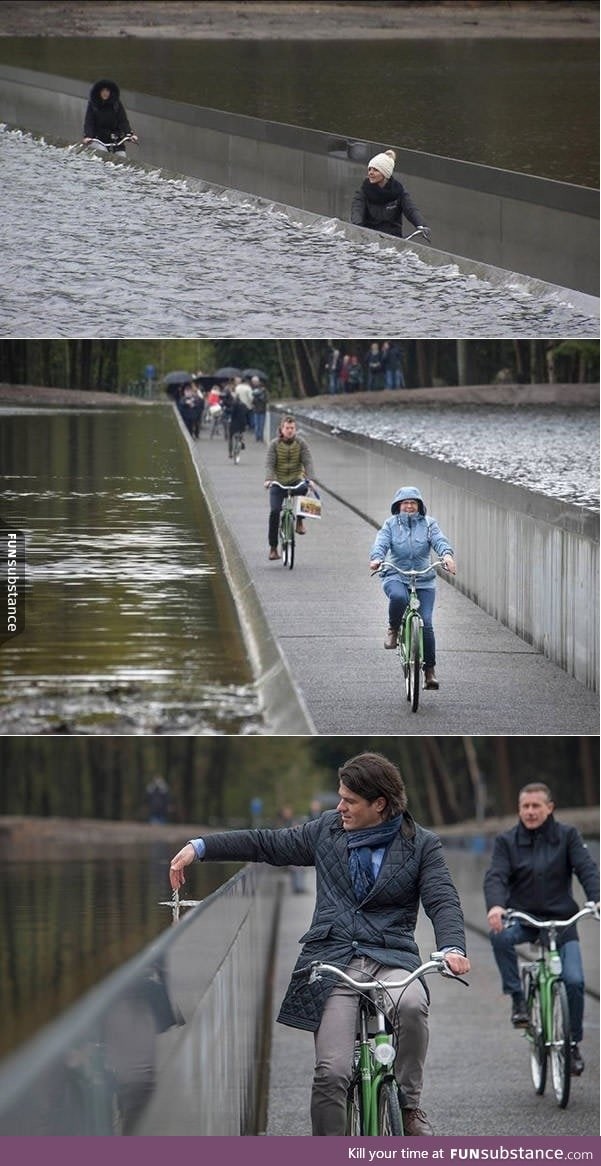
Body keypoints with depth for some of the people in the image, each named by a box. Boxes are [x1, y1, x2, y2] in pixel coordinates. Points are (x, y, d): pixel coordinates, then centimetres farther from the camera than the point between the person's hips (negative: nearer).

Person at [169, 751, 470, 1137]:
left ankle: (409, 1104, -14)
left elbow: (443, 900, -5)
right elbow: (267, 844, 17)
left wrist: (452, 948, -26)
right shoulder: (328, 829, 13)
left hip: (391, 959, -2)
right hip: (334, 960, 2)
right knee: (331, 1072, -14)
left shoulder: (422, 844, 5)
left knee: (410, 1004, -36)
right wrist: (199, 847, 9)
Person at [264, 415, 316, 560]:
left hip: (296, 481, 0)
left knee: (303, 489, -35)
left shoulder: (301, 443, -1)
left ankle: (299, 521, -13)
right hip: (278, 483, 0)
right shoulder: (274, 444, -4)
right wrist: (269, 479, -31)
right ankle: (273, 547, -5)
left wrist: (310, 479, -26)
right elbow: (269, 463, -12)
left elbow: (308, 461, -10)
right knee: (274, 511, -15)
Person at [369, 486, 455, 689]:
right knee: (398, 597, -38)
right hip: (396, 577, -1)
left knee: (426, 624, -11)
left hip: (424, 581, 1)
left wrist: (447, 554, -32)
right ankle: (393, 629, -7)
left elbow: (439, 540, -10)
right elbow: (381, 543, -8)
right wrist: (377, 558, -30)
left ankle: (430, 670, 1)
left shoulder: (428, 524, 7)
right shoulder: (390, 524, 7)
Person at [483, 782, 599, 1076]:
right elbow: (495, 876, -12)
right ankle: (518, 999, -19)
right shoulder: (507, 841, 2)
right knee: (500, 936, -35)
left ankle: (573, 1044, 4)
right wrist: (495, 906, -34)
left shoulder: (567, 836, 1)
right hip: (522, 919, 0)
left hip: (560, 920, 0)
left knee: (574, 980, -16)